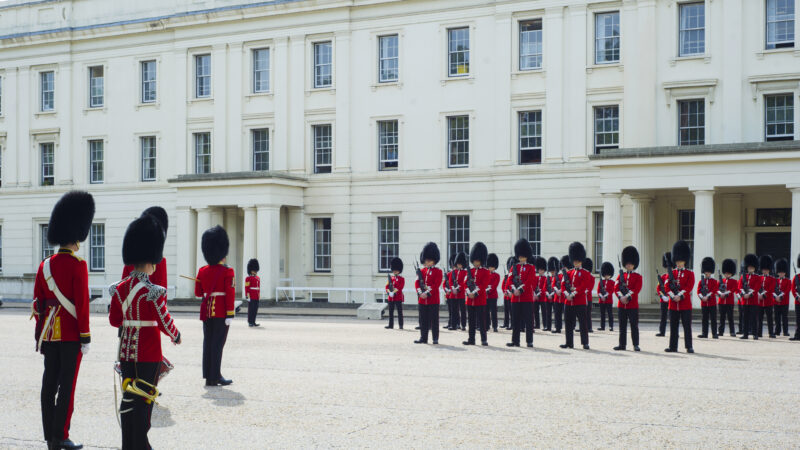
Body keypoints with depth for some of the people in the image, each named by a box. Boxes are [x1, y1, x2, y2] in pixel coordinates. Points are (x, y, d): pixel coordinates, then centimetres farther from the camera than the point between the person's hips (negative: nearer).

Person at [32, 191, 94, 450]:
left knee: (49, 384, 10)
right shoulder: (78, 265, -12)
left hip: (50, 334, 6)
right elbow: (82, 304, -16)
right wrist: (85, 338, -12)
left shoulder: (45, 266, 8)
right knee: (67, 385, -2)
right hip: (71, 335, -6)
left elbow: (37, 304, 11)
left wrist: (39, 335, 17)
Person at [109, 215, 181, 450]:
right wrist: (175, 336, 7)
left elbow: (114, 320, 10)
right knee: (144, 399, 2)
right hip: (148, 355, -6)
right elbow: (165, 323, -12)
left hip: (125, 351, 6)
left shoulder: (119, 288, 2)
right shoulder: (153, 292, -17)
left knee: (128, 398, 14)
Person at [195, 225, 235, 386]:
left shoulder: (202, 271, 6)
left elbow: (198, 293, 10)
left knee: (208, 343, 8)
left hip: (207, 311, 5)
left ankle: (208, 376, 11)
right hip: (221, 312, -5)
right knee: (218, 343, -3)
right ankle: (215, 377, -3)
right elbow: (230, 294, -14)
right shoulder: (227, 272, -9)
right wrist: (230, 315, -14)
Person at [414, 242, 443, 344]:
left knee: (434, 320, -1)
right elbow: (417, 283, 4)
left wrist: (427, 293, -18)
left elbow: (436, 285, -10)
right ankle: (423, 338, 13)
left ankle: (435, 339, 4)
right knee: (423, 320, 7)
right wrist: (420, 293, -13)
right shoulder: (421, 271, 13)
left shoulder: (438, 271, 0)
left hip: (433, 300, -4)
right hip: (422, 300, 4)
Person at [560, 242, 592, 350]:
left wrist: (574, 293, -17)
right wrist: (567, 294, -10)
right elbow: (563, 284, 7)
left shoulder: (585, 273, 0)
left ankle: (585, 343, -2)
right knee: (568, 323, 7)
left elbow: (584, 286, -10)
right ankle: (569, 342, 14)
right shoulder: (569, 273, 14)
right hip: (568, 301, 5)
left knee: (583, 322, -4)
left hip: (580, 302, -5)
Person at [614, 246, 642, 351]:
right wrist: (621, 297, -15)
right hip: (621, 305, 3)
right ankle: (622, 344, 12)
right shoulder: (621, 276, 12)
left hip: (633, 305, -3)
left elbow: (637, 289, -9)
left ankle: (636, 345, 2)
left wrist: (628, 297, -18)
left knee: (634, 326, -2)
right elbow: (616, 288, 1)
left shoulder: (638, 277, 3)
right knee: (622, 326, 7)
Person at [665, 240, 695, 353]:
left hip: (685, 303, -3)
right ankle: (673, 347, 11)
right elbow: (667, 286, 1)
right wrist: (673, 296, -14)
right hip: (673, 304, 3)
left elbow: (689, 287, -8)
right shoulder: (671, 273, 11)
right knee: (673, 326, 6)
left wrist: (680, 296, -18)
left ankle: (689, 347, 1)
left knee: (687, 326, -2)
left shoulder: (689, 273, 3)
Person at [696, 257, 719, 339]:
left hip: (712, 303, -2)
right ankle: (705, 333, 10)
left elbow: (714, 291, -8)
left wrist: (707, 297, -19)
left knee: (713, 319, -1)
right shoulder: (701, 281, 9)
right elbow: (698, 291, 0)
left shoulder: (714, 281, 2)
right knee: (705, 319, 6)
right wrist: (702, 297, -17)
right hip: (704, 303, 2)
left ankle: (714, 334, 1)